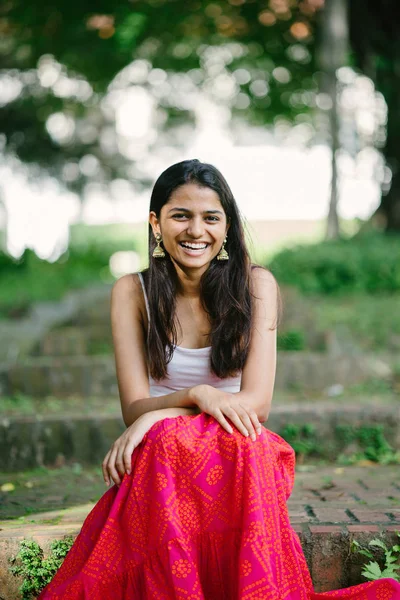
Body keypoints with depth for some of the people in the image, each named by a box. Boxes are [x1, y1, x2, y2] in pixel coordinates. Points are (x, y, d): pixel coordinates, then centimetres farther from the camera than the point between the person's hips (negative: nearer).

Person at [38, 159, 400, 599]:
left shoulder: (255, 285, -1)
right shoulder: (132, 292, 0)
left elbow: (257, 402, -9)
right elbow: (133, 408, -5)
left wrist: (156, 417, -21)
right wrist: (196, 395, -26)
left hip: (240, 457, 0)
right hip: (158, 461, 1)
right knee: (167, 442, -33)